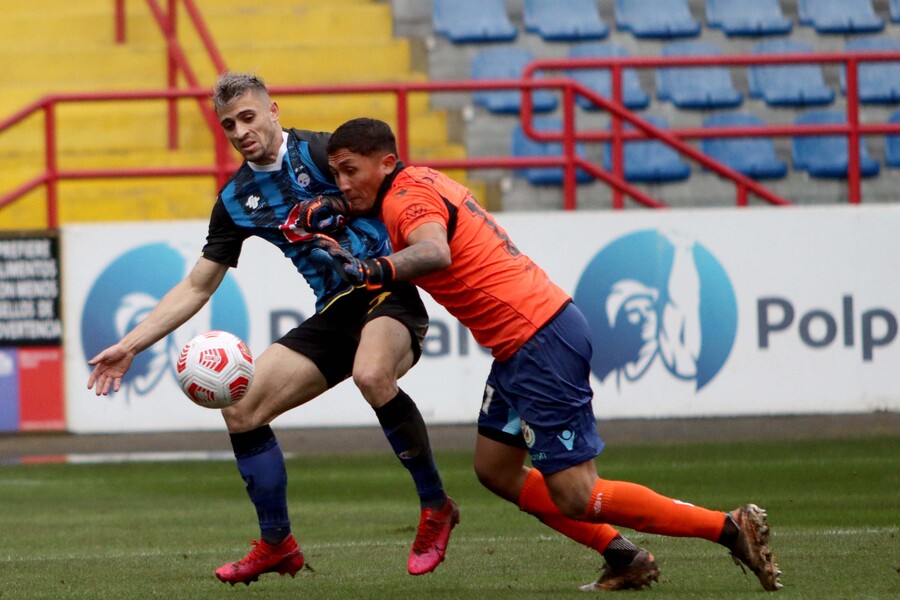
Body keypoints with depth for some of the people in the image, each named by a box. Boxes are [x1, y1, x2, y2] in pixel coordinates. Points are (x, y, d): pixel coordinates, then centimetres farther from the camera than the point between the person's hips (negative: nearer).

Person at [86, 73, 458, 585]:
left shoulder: (321, 152, -8)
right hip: (334, 313, 7)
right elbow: (196, 288, 15)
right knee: (241, 407, -1)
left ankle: (435, 507, -20)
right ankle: (277, 544, 14)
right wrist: (129, 346, 9)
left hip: (389, 296, -7)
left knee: (371, 374, -38)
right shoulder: (236, 201, 10)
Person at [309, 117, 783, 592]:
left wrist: (371, 271, -56)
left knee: (576, 497, -8)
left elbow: (435, 253, -38)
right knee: (494, 470, 16)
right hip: (520, 346, 10)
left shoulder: (406, 198, -16)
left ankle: (732, 528, -4)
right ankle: (626, 560, 17)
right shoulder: (422, 182, 13)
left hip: (538, 340, -10)